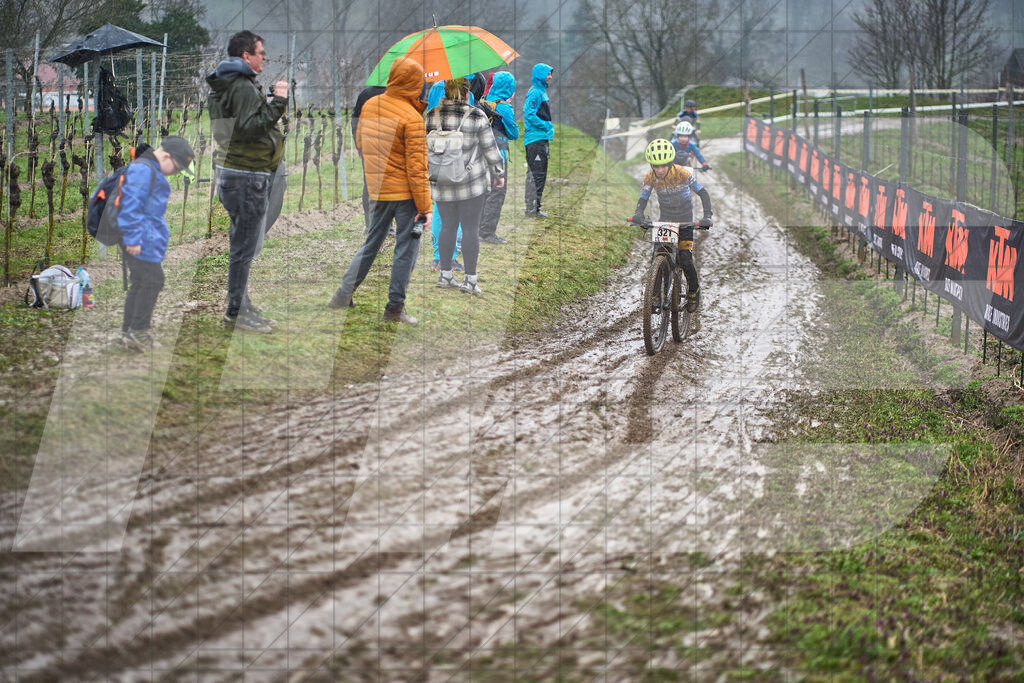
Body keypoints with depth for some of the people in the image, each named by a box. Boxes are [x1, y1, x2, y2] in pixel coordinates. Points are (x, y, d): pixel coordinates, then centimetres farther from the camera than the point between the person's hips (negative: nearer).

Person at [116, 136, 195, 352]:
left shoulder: (154, 172, 21)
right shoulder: (142, 169, -14)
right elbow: (132, 205, -21)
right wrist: (133, 239, -22)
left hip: (149, 239, 11)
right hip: (141, 239, -11)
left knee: (140, 283, 13)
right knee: (152, 281, -8)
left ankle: (128, 332, 18)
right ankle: (138, 332, -6)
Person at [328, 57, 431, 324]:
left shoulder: (369, 106, 3)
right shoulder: (412, 118, -16)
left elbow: (360, 144, 17)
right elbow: (416, 167, -16)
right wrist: (424, 207, -12)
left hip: (376, 190, 6)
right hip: (405, 192, -6)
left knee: (372, 243, 19)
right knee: (406, 248, 4)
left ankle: (343, 294, 20)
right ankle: (395, 307, 5)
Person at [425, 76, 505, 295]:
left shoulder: (432, 115, -1)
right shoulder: (476, 117, -10)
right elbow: (490, 148, -3)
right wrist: (499, 173, 11)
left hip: (441, 184, 3)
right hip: (472, 183, -3)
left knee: (447, 226, 15)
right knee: (470, 229, 2)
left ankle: (445, 274, 18)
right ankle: (470, 279, 1)